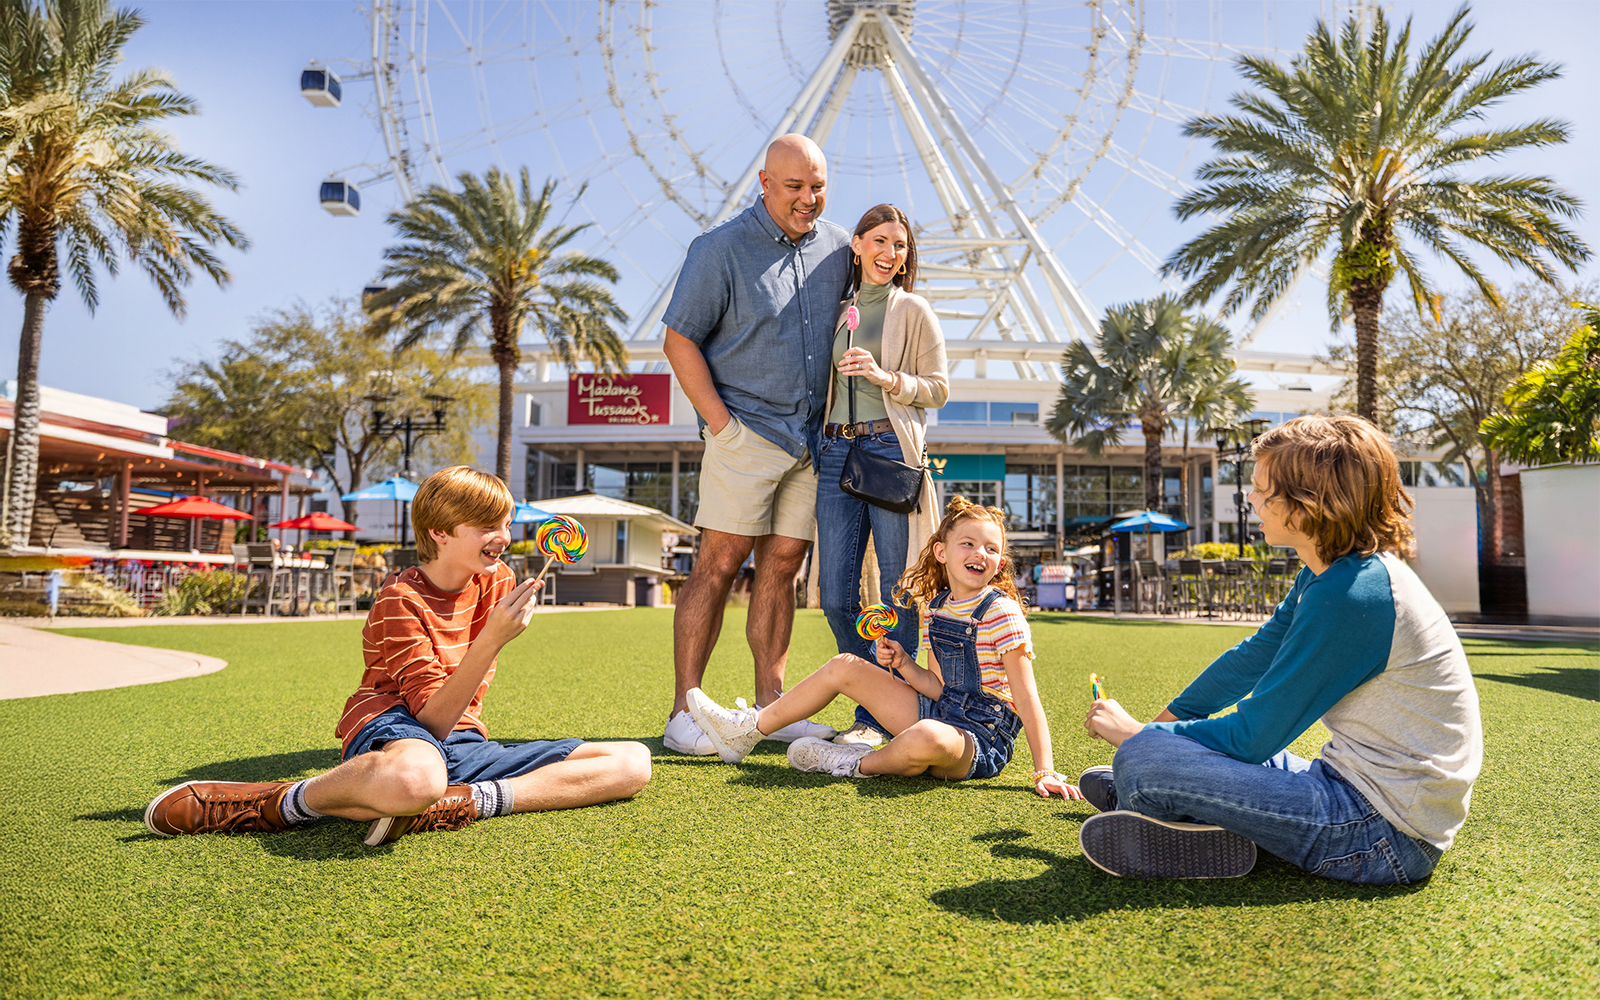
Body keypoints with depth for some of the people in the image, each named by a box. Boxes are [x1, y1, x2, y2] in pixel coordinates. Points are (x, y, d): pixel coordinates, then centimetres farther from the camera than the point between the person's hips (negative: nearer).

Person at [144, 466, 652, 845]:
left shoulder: (497, 582, 9)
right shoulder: (400, 601, -8)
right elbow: (433, 718, -19)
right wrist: (493, 639, -28)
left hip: (463, 742, 6)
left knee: (632, 762, -11)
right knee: (415, 777, -48)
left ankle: (463, 802, -22)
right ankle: (282, 802, -16)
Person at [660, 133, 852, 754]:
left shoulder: (837, 247, 11)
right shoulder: (720, 249, -5)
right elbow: (680, 340, -5)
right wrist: (721, 423, -12)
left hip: (811, 440, 5)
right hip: (746, 432, -5)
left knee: (782, 565, 7)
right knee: (719, 564, -8)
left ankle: (770, 705, 15)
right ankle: (685, 712, -2)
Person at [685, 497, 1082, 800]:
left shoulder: (1001, 614, -16)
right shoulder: (934, 609, 5)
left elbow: (1027, 699, -18)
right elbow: (941, 689, 8)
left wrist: (1045, 773, -23)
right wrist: (903, 665, -9)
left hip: (980, 741, -7)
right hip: (942, 712, 7)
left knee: (928, 737, -44)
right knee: (845, 666, 5)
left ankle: (858, 764, -11)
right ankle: (747, 731, 11)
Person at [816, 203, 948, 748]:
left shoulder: (913, 309, 6)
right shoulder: (840, 310, 18)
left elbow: (938, 388, 2)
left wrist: (885, 377, -12)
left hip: (890, 449, -4)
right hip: (837, 453, 4)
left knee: (897, 593, -2)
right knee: (835, 597, 1)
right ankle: (870, 712, 17)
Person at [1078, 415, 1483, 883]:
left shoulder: (1350, 595, -24)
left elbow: (1252, 735, -18)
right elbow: (1252, 658, 19)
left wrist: (1137, 734, -5)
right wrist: (1165, 721, 21)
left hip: (1388, 835, -10)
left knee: (1142, 760, -18)